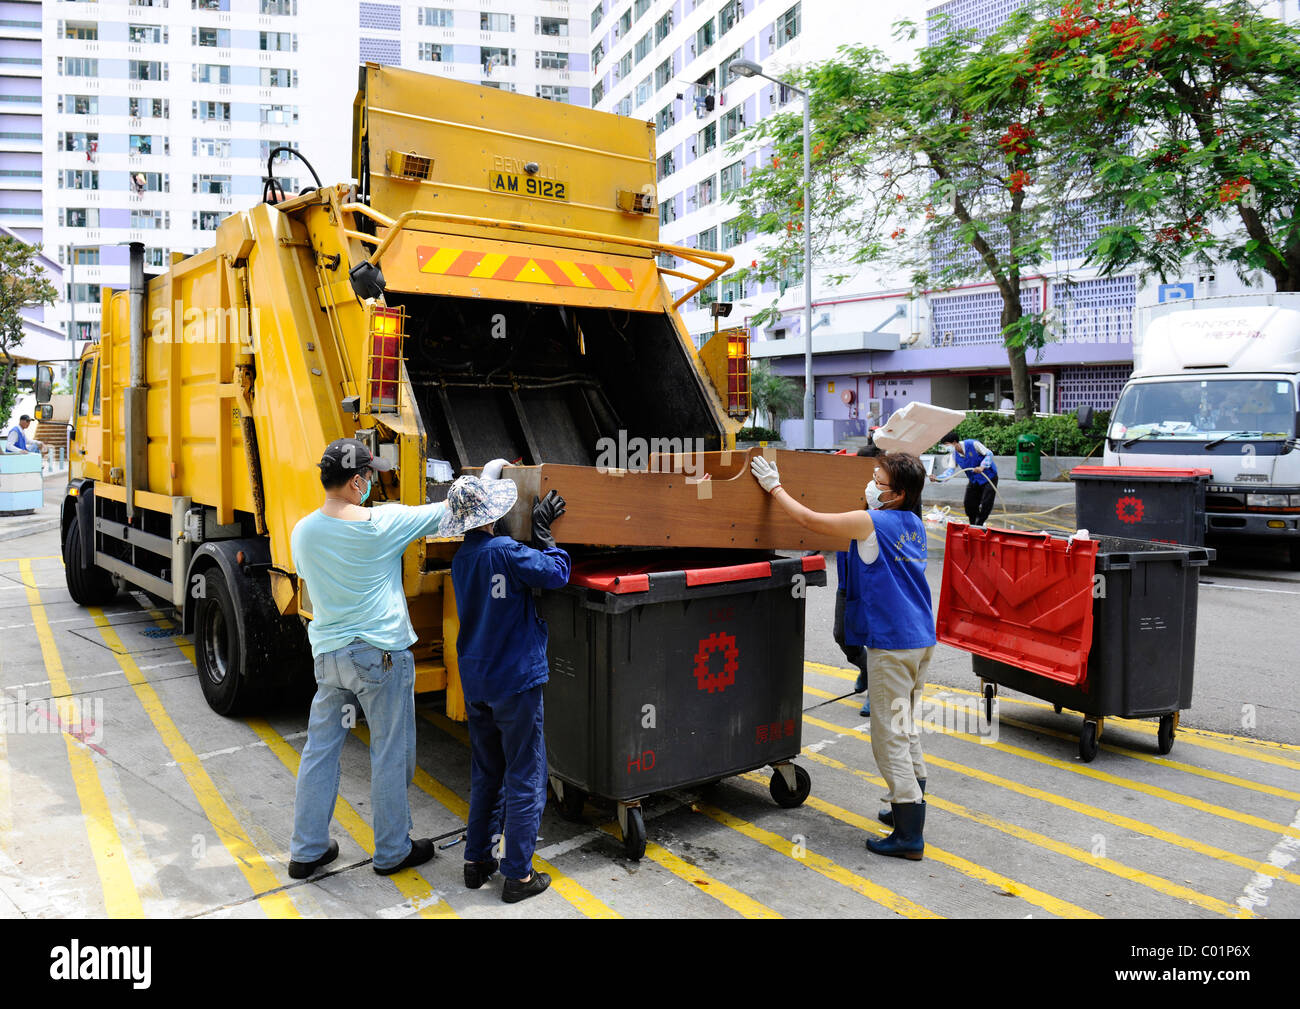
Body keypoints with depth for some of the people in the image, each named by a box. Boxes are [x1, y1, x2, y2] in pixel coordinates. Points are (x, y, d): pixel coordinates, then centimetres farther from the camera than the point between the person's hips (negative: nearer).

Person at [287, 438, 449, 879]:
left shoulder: (302, 531, 1)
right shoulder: (384, 524, -16)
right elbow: (448, 510, -7)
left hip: (328, 655, 6)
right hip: (381, 653, -5)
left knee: (319, 750, 16)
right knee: (390, 756, 9)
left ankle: (306, 851, 27)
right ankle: (392, 851, 22)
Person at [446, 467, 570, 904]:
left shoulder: (461, 559, 7)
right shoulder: (505, 551, -18)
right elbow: (556, 573, -12)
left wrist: (537, 530, 15)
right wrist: (543, 533, -2)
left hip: (475, 683, 8)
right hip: (515, 681, -7)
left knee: (486, 776, 20)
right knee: (524, 780, 3)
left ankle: (477, 860, 28)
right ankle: (517, 875, 9)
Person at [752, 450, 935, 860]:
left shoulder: (872, 523, -14)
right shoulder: (914, 525, 11)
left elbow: (809, 519, -8)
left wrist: (773, 487, 4)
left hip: (891, 644, -9)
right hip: (920, 639, 9)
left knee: (889, 737, -2)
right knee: (904, 729, 21)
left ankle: (908, 835, 2)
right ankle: (912, 808, 32)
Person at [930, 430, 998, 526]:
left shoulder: (972, 444, -22)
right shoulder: (954, 455, -5)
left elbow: (989, 454, -18)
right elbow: (950, 470, -15)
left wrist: (982, 466, -34)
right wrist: (937, 478, -33)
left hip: (989, 477, -6)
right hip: (974, 481, 6)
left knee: (986, 503, -12)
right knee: (969, 504, 4)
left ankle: (978, 525, 4)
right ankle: (973, 526, 25)